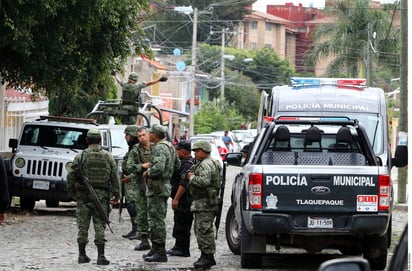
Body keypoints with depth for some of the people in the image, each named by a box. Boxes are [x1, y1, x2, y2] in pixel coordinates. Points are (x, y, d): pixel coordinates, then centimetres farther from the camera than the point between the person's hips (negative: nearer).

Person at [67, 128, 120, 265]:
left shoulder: (81, 156, -3)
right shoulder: (108, 157, 1)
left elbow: (71, 175, -2)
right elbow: (115, 177, 1)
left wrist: (72, 192, 10)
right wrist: (116, 195, 8)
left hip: (83, 196, 0)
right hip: (101, 195, 1)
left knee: (83, 226, 7)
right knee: (100, 226, 2)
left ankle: (82, 255, 10)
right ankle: (100, 256, -4)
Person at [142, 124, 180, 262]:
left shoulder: (159, 148, -18)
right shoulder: (170, 146, 14)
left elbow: (158, 168, -30)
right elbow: (177, 165, 26)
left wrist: (147, 173, -14)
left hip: (157, 189, -10)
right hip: (165, 186, 10)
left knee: (157, 220, -7)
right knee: (158, 219, 16)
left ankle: (160, 252, -7)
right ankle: (156, 249, 24)